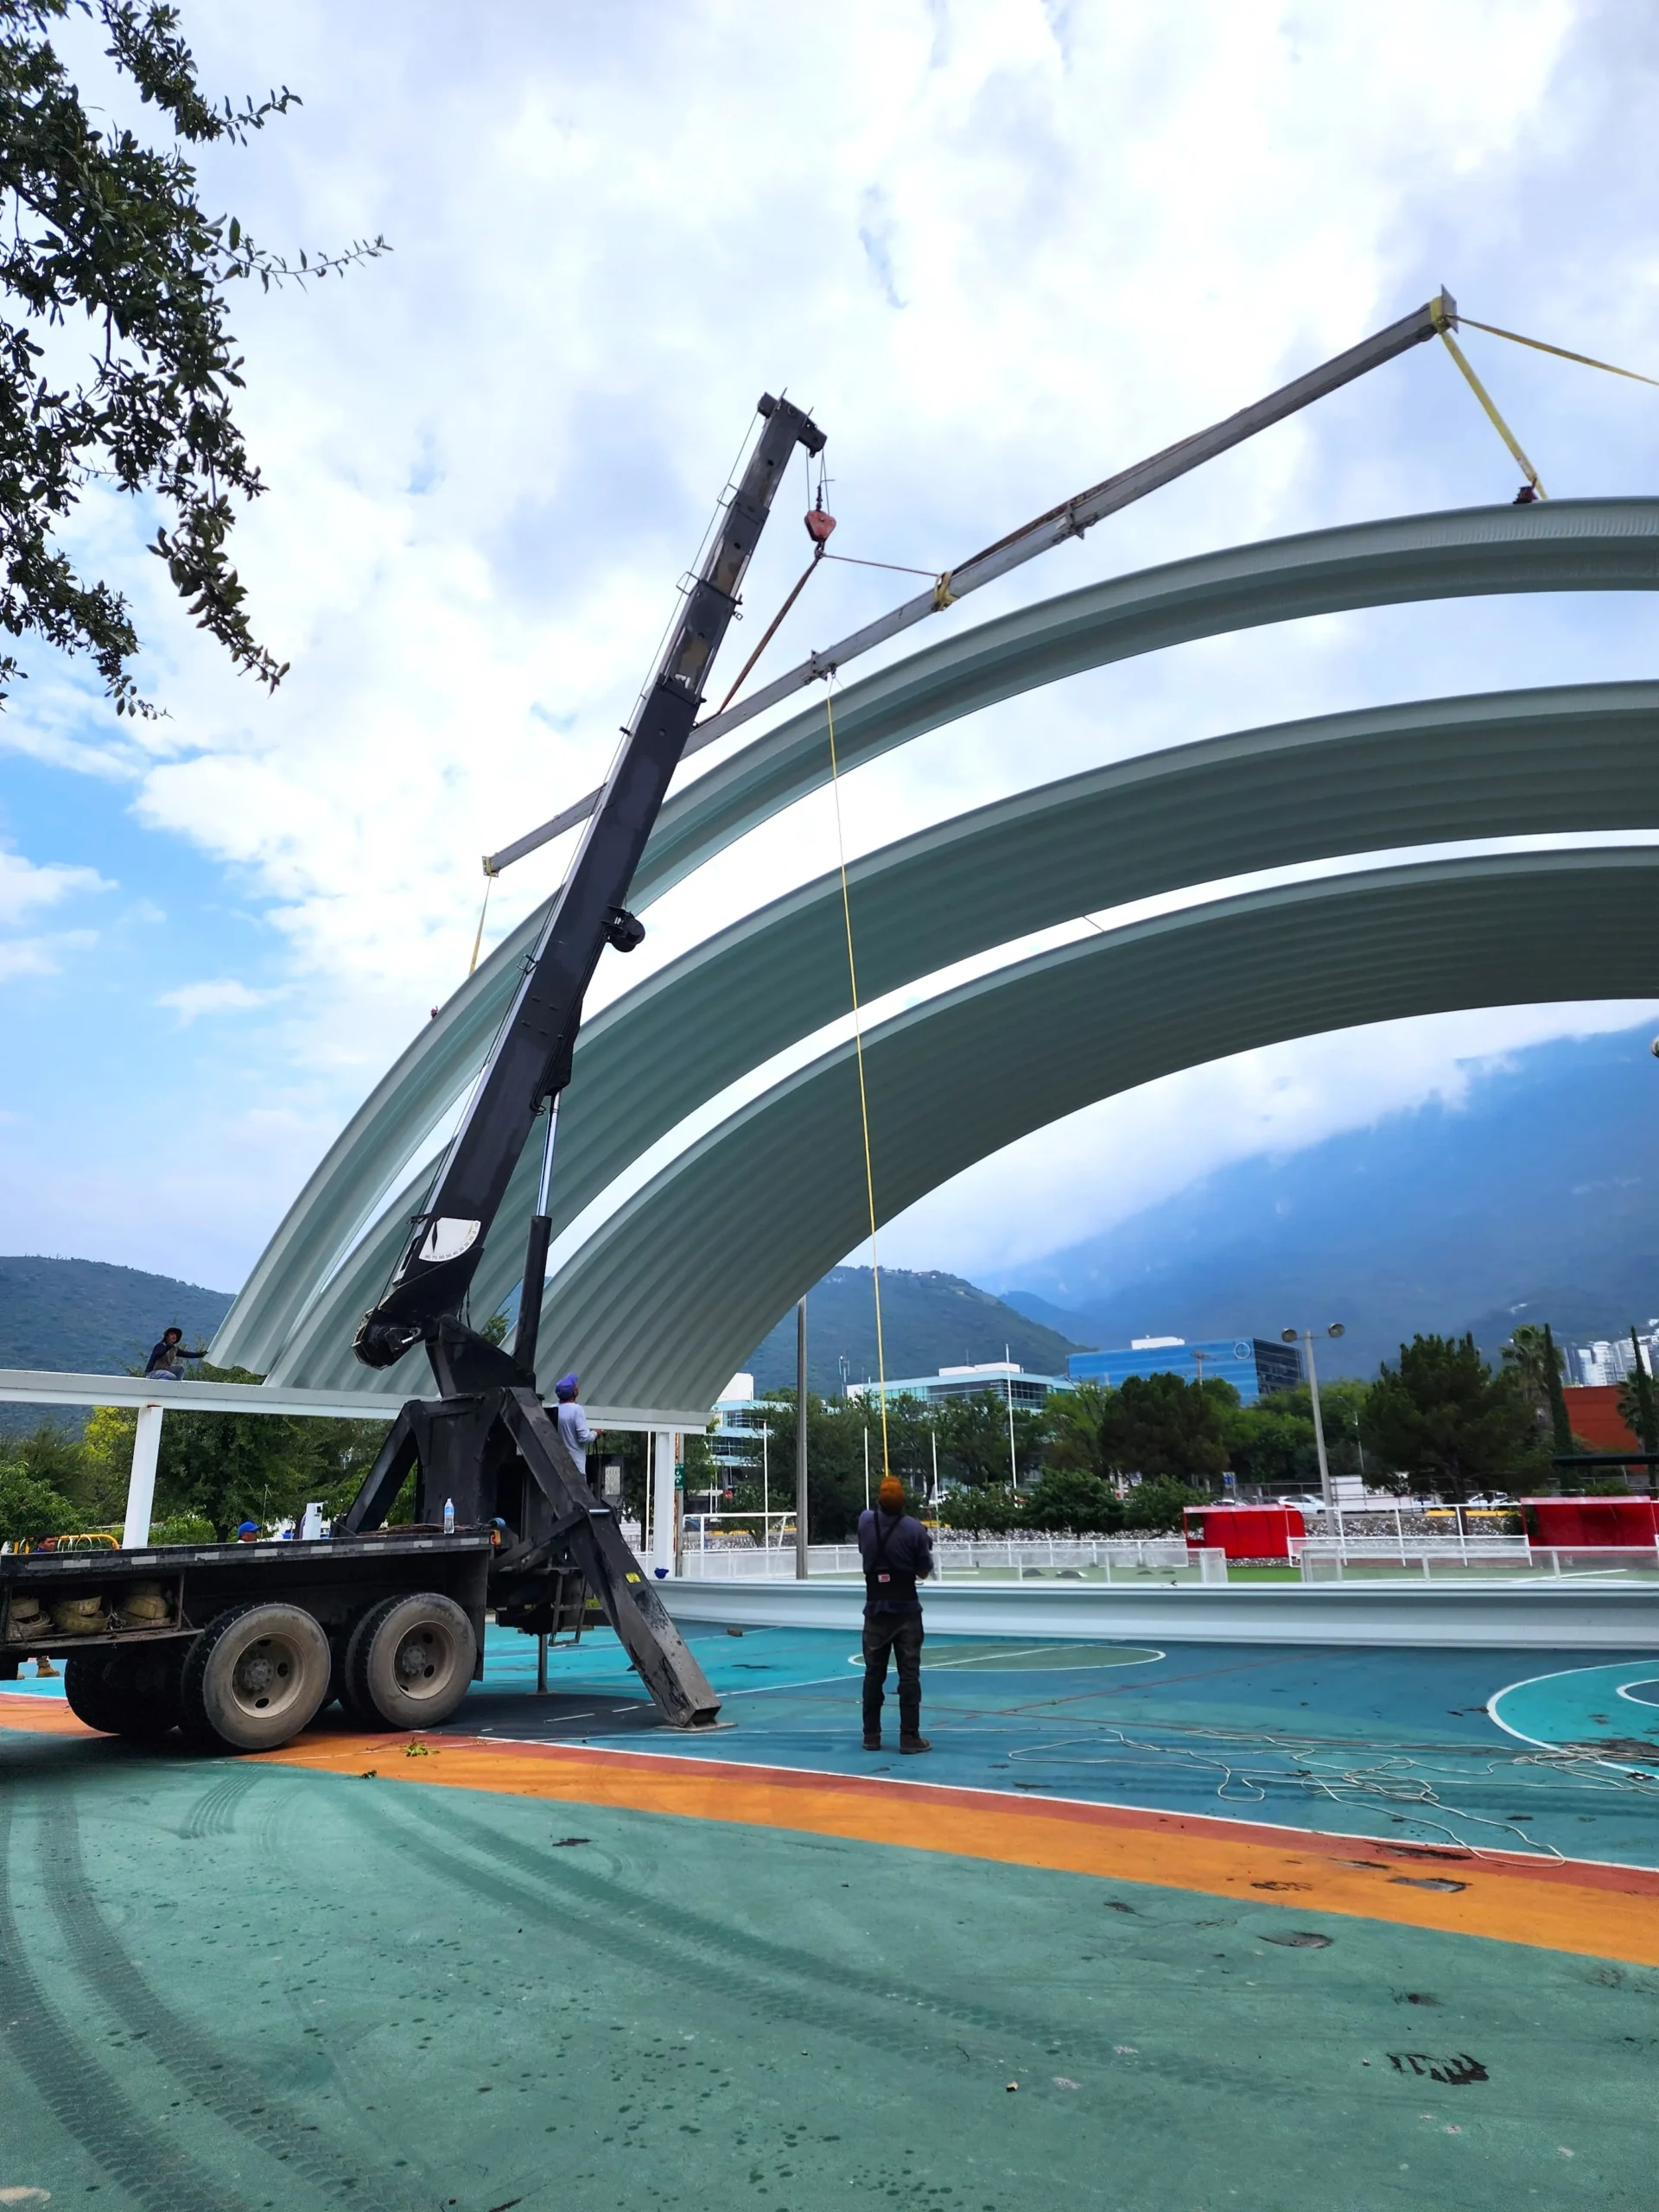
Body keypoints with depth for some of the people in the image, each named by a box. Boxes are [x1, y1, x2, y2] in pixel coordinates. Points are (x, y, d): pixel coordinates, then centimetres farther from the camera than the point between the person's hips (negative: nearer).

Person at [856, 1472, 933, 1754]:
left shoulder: (865, 1521, -3)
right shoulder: (914, 1528, -13)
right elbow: (924, 1573, -4)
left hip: (876, 1611, 3)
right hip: (906, 1611, -3)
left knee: (873, 1675, 10)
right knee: (909, 1675, 1)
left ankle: (871, 1736, 16)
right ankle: (909, 1736, 0)